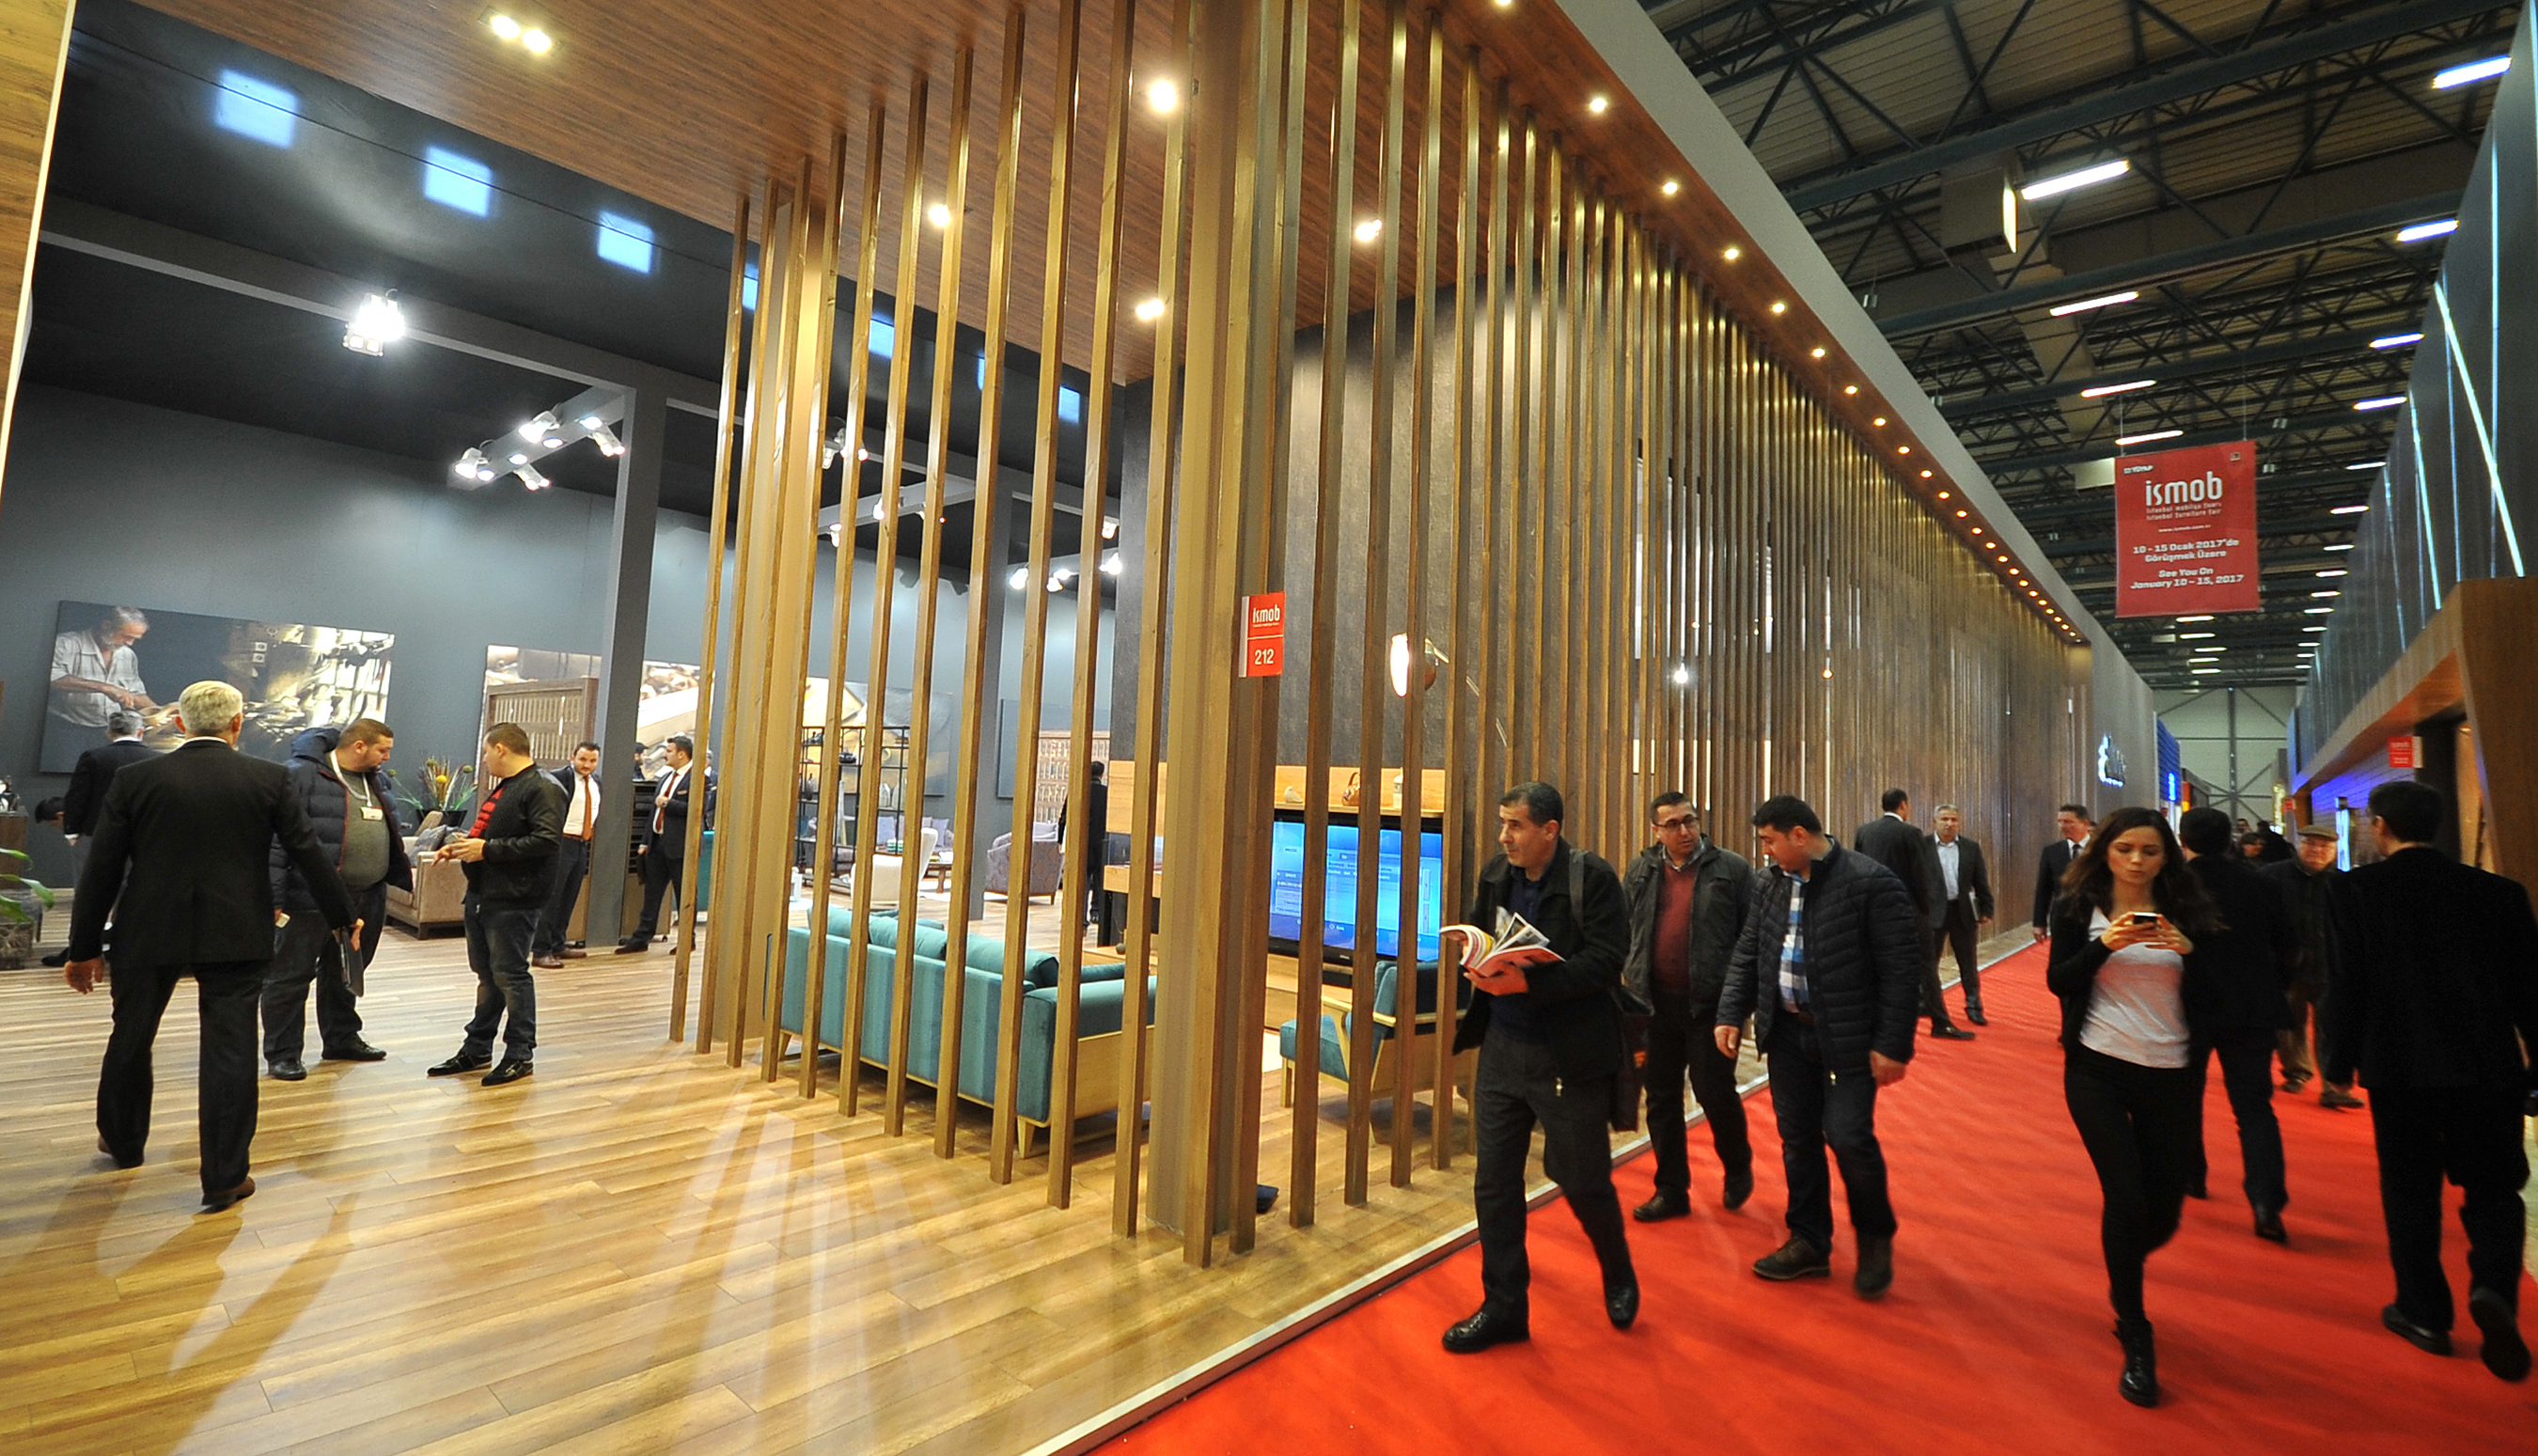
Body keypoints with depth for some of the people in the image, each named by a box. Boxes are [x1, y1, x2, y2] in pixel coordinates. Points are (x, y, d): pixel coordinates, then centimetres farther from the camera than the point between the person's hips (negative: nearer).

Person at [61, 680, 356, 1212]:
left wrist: (85, 947, 9)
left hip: (148, 933, 2)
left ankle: (123, 1142, 43)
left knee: (131, 1038, 23)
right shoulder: (270, 779, -6)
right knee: (230, 1050, 2)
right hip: (236, 937, -2)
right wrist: (344, 916, 8)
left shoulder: (135, 779, -3)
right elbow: (308, 854, -3)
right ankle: (224, 1178, 6)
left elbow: (102, 870, 0)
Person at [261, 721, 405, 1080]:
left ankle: (342, 1040, 32)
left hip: (365, 900, 8)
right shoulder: (302, 775, -12)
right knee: (291, 976, 4)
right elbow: (278, 839, -16)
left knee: (345, 974, 19)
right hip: (312, 900, -7)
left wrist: (407, 875, 15)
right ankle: (282, 1054, 14)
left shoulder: (375, 781, 14)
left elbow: (391, 834, 23)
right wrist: (273, 898, -19)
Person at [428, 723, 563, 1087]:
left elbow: (546, 840, -25)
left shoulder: (542, 789, -14)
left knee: (510, 976, -3)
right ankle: (477, 1050, 25)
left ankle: (520, 1054, 7)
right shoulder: (501, 788, 18)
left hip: (512, 902, -10)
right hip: (482, 897, 10)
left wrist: (487, 849, -21)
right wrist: (460, 846, 11)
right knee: (487, 976, 16)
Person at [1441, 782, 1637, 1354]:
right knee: (1493, 1180, 8)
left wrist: (1527, 982, -28)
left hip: (1570, 1057, -5)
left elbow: (1606, 961, -20)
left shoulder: (1593, 878, -14)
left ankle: (1619, 1275, 41)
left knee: (1584, 1180, 10)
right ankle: (1503, 1307, 24)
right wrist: (1479, 958, -9)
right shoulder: (1495, 873, 3)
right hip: (1503, 1049, 5)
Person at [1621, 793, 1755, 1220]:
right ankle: (1671, 1191, 24)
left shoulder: (1731, 869, -2)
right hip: (1654, 1002, 4)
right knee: (1661, 1097, 10)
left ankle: (1738, 1168, 32)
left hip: (1710, 1003, -3)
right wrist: (1629, 976, 7)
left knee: (1715, 1092, 2)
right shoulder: (1639, 872, 8)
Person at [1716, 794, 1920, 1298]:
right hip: (1787, 1032, 6)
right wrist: (1731, 1014, 1)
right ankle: (1809, 1242, 27)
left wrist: (1893, 1045, -14)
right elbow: (1747, 955, 11)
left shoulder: (1871, 882, -13)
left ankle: (1875, 1238, 23)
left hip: (1849, 1037, -5)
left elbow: (1901, 969, -13)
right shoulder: (1771, 884, 5)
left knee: (1849, 1137, -5)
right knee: (1798, 1139, 12)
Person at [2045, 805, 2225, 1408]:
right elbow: (2058, 981, -7)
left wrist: (2188, 951, -17)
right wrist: (2106, 944, -21)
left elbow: (2210, 995, 1)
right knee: (2126, 1197, -9)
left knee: (2164, 1211, 9)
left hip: (2171, 1074, 3)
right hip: (2098, 1070, -2)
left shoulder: (2185, 912, 3)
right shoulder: (2079, 907, -1)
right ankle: (2135, 1341, 8)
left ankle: (2122, 1278, 43)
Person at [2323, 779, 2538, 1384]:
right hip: (2489, 1067, 2)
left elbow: (2344, 986, -10)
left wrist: (2337, 1062, 2)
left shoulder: (2354, 891, -9)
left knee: (2410, 1190, 12)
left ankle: (2424, 1312, 21)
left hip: (2400, 1067, -2)